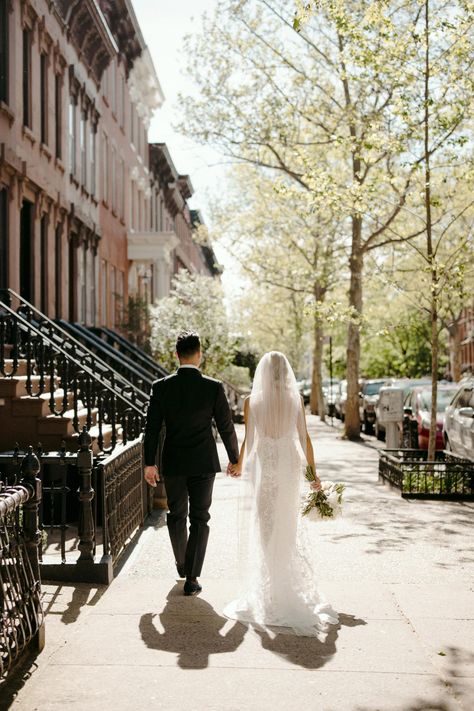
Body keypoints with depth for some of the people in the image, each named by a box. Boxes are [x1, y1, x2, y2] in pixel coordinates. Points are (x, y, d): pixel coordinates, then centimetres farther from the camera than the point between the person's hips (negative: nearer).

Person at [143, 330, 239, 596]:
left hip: (173, 463, 2)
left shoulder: (161, 387, -6)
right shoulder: (214, 387, -11)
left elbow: (152, 428, -3)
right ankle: (192, 578, 4)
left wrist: (150, 463, 6)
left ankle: (182, 564, 39)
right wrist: (234, 459, 9)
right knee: (199, 519, 6)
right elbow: (226, 428, -5)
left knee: (176, 515, 19)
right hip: (204, 463, -2)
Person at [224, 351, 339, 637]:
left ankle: (266, 594, 12)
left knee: (263, 530, 7)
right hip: (289, 469, 2)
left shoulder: (252, 401, -6)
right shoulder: (296, 399, -2)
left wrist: (239, 465, 14)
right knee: (288, 530, 14)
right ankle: (291, 590, 24)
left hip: (260, 468, -1)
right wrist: (313, 474, 6)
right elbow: (305, 439, -2)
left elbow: (248, 440, -4)